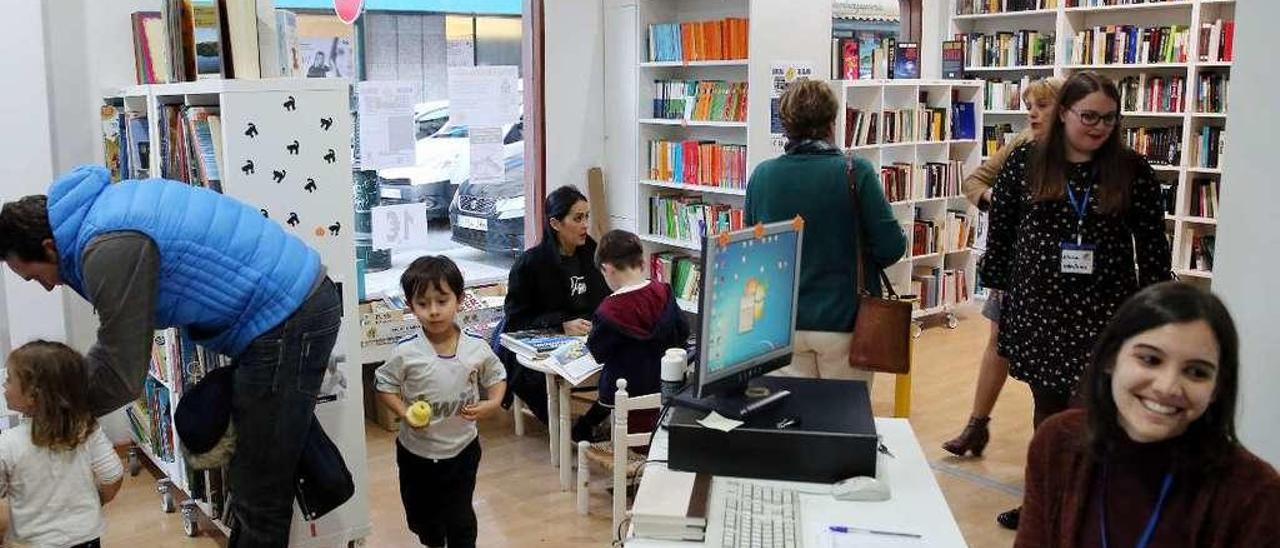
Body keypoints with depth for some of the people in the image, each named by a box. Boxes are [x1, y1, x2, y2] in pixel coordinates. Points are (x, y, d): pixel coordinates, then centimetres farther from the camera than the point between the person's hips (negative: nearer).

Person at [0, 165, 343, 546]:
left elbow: (121, 375, -13)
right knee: (252, 481, 22)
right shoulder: (103, 207, 12)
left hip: (286, 323, -11)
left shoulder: (110, 249, -20)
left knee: (260, 498, 0)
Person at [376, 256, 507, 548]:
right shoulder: (406, 353, -19)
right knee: (421, 514, 22)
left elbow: (496, 377, 3)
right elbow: (384, 386, -5)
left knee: (461, 519, 9)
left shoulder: (477, 348, -14)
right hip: (417, 452, 1)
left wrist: (492, 404, -16)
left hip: (462, 450, 0)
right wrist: (404, 413, -21)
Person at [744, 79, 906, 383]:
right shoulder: (855, 173, -14)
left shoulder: (761, 176, -4)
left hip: (782, 324, 3)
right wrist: (863, 258, 9)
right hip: (843, 323, -3)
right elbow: (891, 247, -13)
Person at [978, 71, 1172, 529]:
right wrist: (1000, 286, 5)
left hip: (1105, 311, -1)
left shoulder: (1133, 171, -2)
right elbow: (1000, 228, 5)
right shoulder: (1025, 162, -1)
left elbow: (1152, 246, 1)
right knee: (1047, 404, 13)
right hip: (1038, 307, 1)